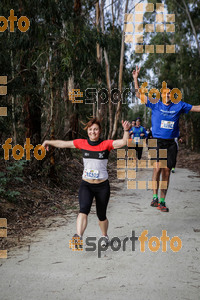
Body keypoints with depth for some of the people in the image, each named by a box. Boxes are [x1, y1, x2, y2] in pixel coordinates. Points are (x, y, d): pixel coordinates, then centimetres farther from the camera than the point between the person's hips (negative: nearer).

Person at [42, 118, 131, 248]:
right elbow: (64, 143, 13)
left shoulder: (106, 144, -6)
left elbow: (123, 142, -20)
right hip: (86, 185, 1)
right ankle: (78, 237, -37)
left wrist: (126, 130, -38)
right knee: (84, 209, -25)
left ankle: (105, 236, 38)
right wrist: (48, 142, 24)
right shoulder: (82, 143, 1)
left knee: (101, 215, 12)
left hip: (102, 186, -1)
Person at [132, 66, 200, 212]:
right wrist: (136, 79, -2)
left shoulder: (179, 105, 9)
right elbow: (139, 94, 4)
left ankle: (162, 201, 13)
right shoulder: (155, 105, 4)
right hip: (157, 141, -2)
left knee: (166, 171, 4)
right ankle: (155, 196, -6)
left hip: (171, 143, 2)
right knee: (157, 167, -19)